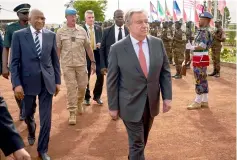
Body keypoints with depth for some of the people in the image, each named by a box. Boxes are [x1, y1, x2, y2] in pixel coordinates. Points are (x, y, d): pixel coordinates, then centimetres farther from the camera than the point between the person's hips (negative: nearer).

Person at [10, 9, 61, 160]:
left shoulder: (51, 35, 3)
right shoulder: (19, 35, -3)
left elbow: (55, 60, 7)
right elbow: (14, 61, -4)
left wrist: (57, 81, 5)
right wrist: (16, 83, -10)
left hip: (47, 81, 1)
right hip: (28, 81, -1)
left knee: (46, 118, 2)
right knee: (28, 115, 18)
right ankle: (31, 132, 52)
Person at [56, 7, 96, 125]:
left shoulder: (82, 30, 2)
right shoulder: (60, 32, -2)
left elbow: (88, 47, 5)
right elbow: (58, 49, 1)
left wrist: (93, 62, 4)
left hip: (81, 63, 2)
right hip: (67, 65, -2)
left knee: (82, 86, 9)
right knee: (71, 88, -1)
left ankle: (79, 103, 38)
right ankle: (72, 112, 8)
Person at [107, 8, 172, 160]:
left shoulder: (158, 43, -2)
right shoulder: (117, 48, -12)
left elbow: (165, 71, 4)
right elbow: (112, 80, -7)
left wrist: (167, 96, -2)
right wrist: (113, 106, -5)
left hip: (152, 102, 4)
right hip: (131, 104, -4)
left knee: (142, 140, 22)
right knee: (137, 142, 6)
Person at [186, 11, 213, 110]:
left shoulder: (205, 32, -16)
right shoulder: (202, 31, 14)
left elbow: (203, 46, -24)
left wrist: (191, 47, -16)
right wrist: (192, 46, 5)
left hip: (201, 58, -10)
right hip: (199, 58, 10)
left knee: (199, 80, -4)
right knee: (203, 80, 12)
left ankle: (198, 102, 3)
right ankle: (204, 101, 19)